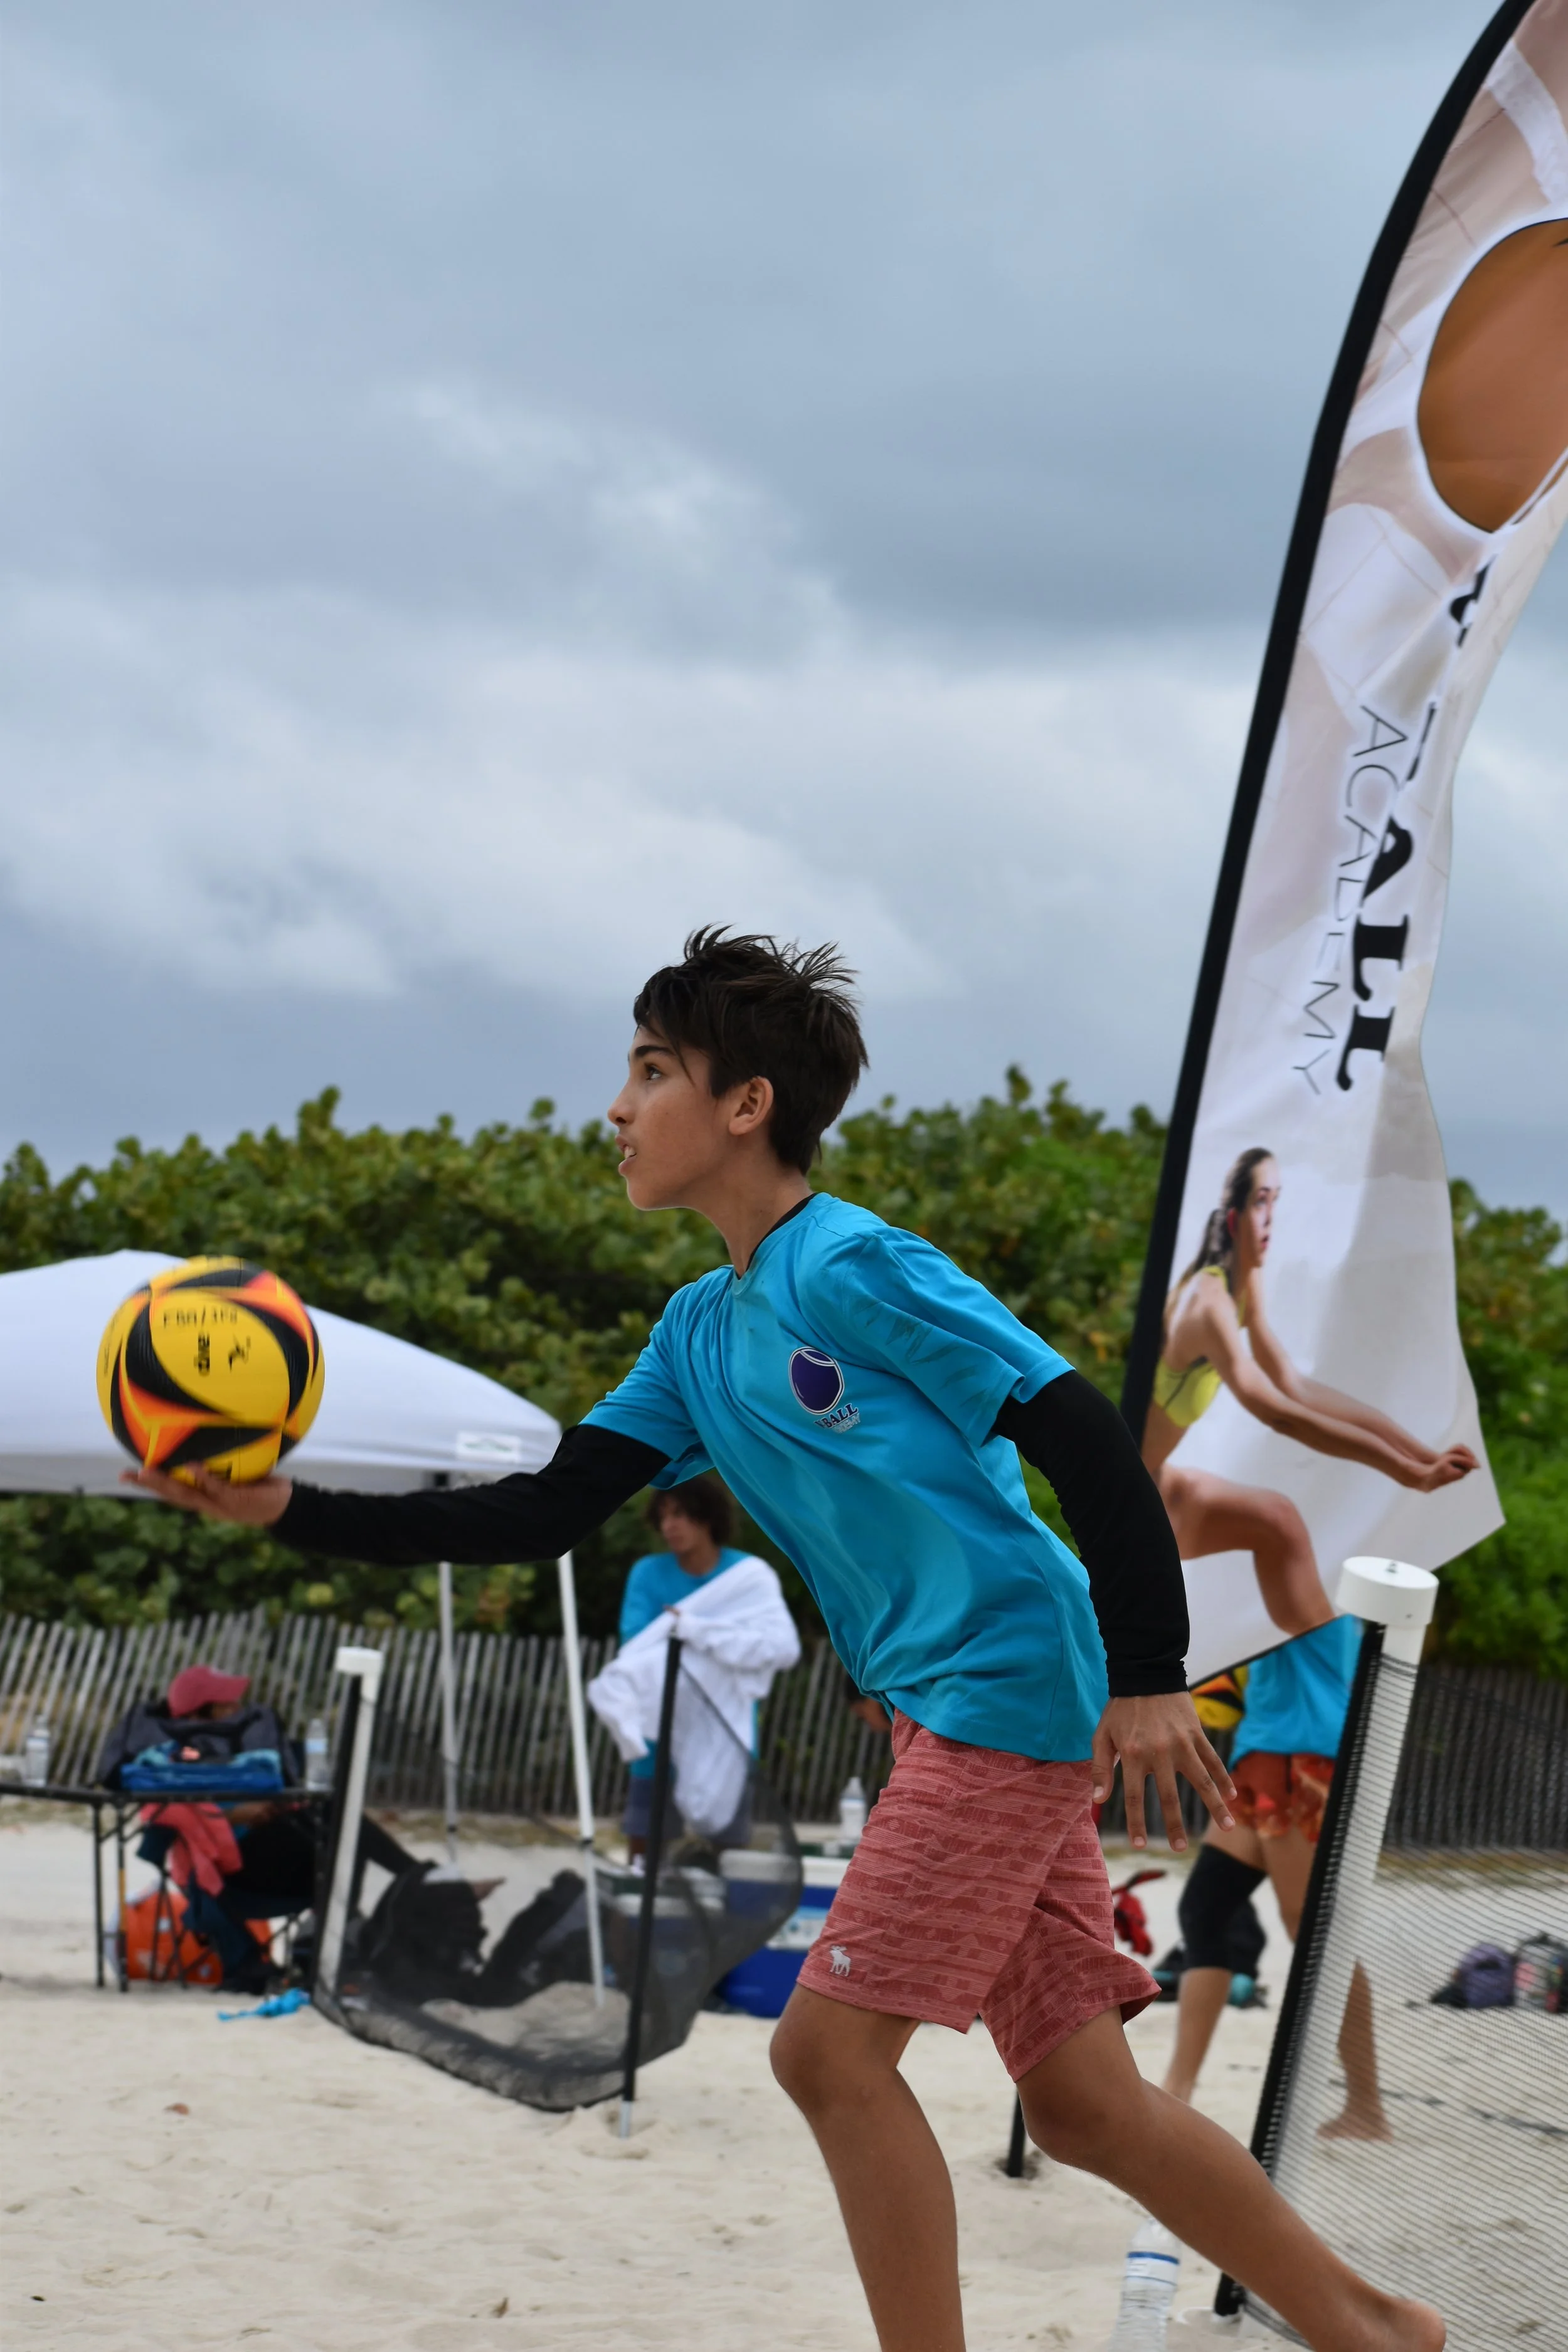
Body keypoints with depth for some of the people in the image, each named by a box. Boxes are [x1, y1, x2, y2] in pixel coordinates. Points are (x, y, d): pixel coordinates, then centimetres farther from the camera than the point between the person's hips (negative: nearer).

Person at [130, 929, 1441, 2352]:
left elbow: (1084, 1438, -14)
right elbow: (547, 1515, 12)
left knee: (832, 2045, -10)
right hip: (946, 1716, 8)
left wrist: (1148, 1678, -18)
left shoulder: (855, 1269, -11)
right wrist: (292, 1512, 4)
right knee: (1083, 2102, 8)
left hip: (1009, 1690, -8)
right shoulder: (700, 1331, 15)